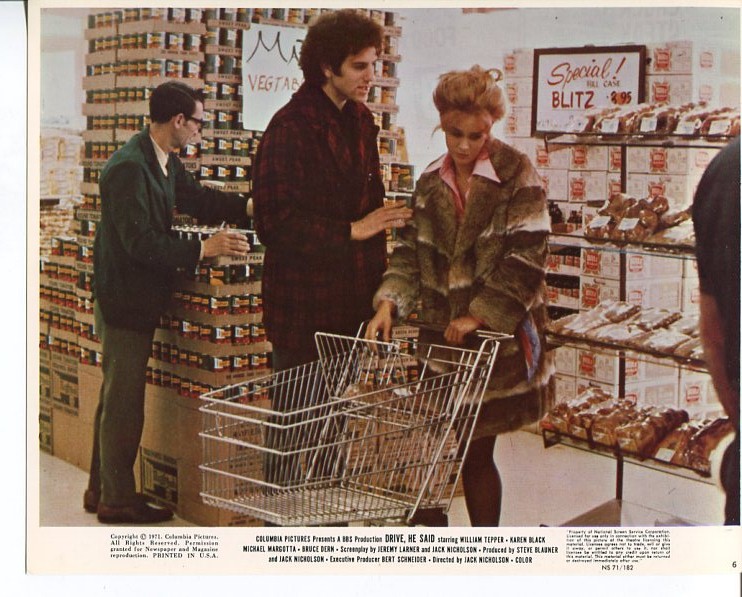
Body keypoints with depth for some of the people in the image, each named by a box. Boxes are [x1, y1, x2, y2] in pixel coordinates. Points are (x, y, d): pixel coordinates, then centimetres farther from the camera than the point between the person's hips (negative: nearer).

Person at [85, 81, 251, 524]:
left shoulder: (164, 162, 7)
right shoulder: (130, 168, -23)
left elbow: (198, 199, 11)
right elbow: (140, 242, -27)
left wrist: (250, 207, -1)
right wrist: (203, 249, -27)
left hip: (138, 300, 10)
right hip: (124, 300, -10)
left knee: (118, 397, 18)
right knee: (124, 401, 1)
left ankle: (103, 488, 30)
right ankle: (117, 499, 13)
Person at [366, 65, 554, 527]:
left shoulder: (517, 176, -6)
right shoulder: (431, 183, 10)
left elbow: (526, 258, -12)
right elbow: (411, 254, 8)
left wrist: (479, 315, -16)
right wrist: (389, 302, -9)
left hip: (499, 337, -4)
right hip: (441, 336, 5)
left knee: (476, 451, 0)